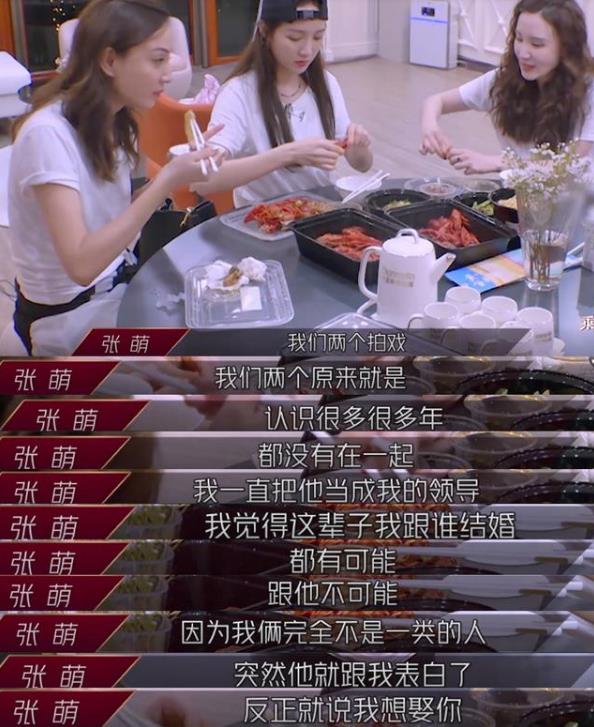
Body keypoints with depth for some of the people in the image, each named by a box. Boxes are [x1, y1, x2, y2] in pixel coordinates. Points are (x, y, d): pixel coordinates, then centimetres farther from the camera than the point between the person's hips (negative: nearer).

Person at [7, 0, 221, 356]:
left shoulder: (111, 122, 2)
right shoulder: (48, 133, -25)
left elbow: (113, 218, 0)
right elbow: (82, 264, -32)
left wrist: (177, 175, -12)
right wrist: (166, 181, -32)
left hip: (120, 284, 8)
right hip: (70, 314, -7)